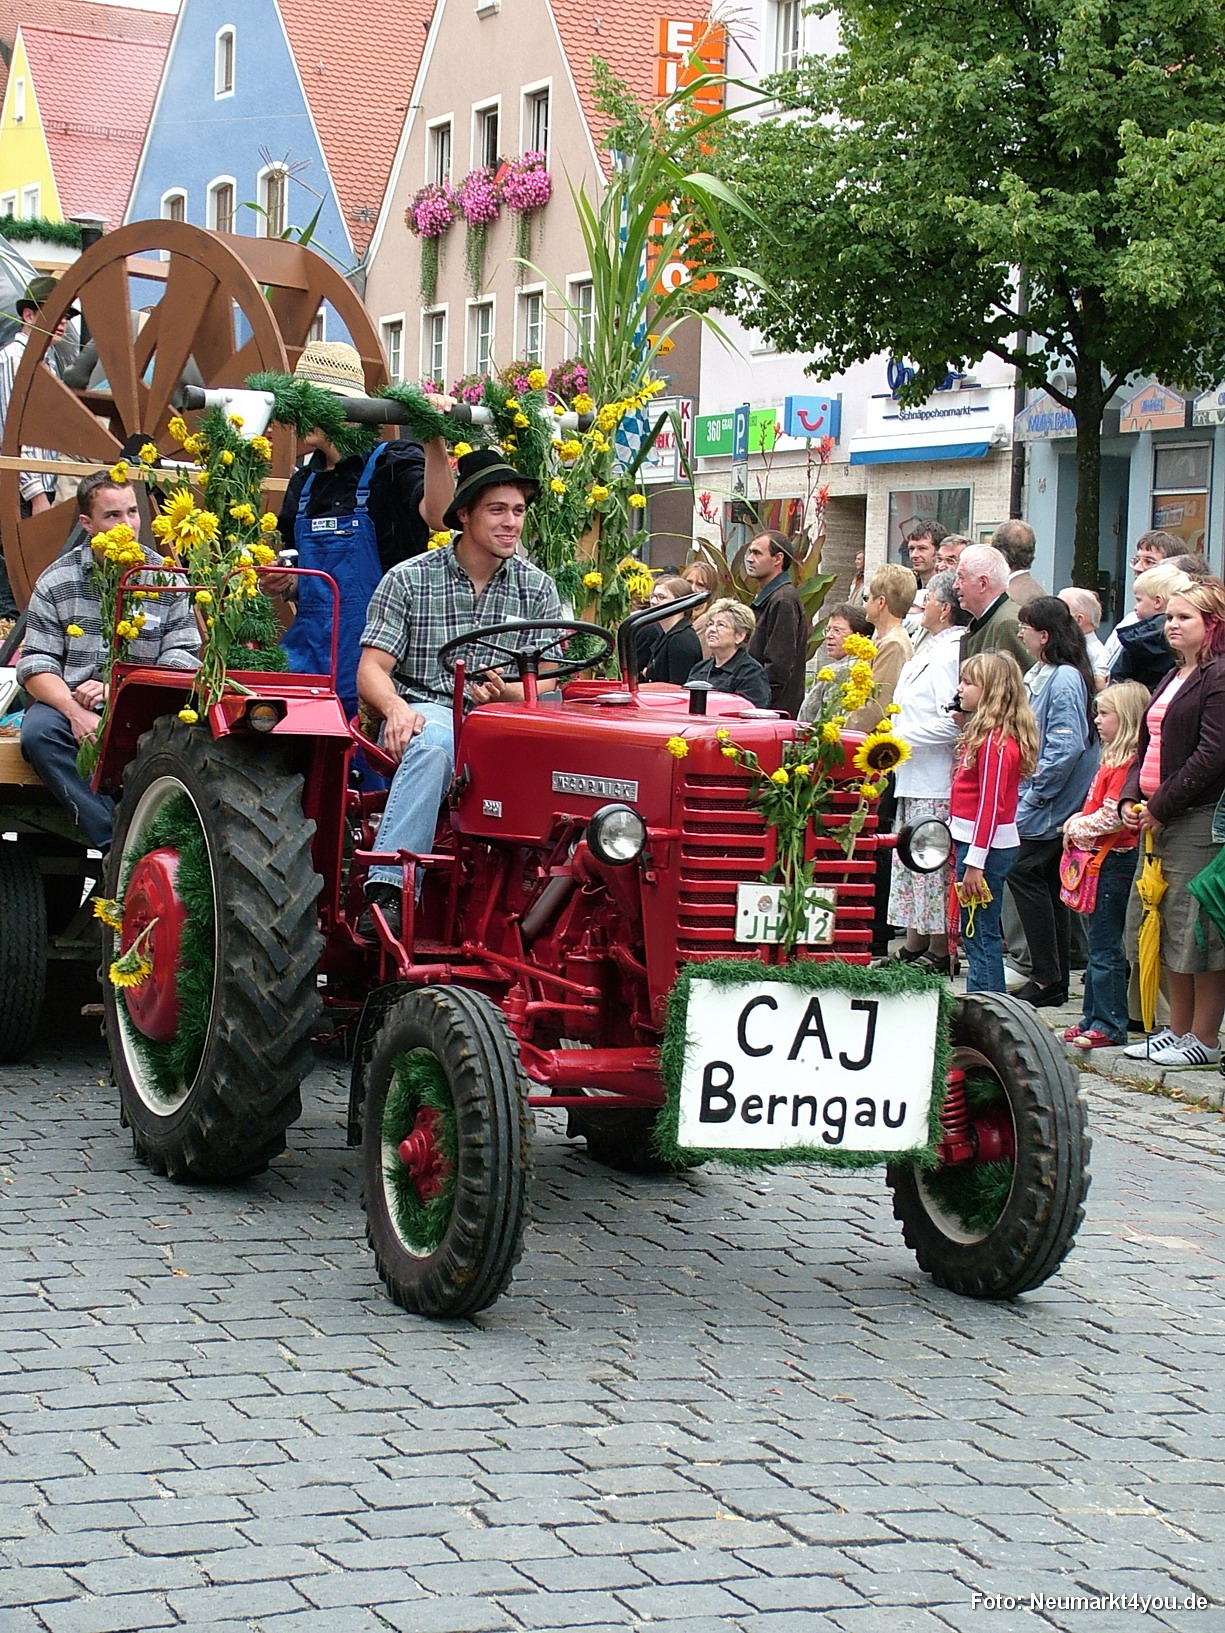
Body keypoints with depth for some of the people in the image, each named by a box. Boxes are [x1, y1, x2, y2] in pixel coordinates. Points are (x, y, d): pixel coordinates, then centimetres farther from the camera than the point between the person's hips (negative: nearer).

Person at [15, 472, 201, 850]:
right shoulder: (56, 581, 6)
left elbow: (182, 659, 0)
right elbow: (36, 664, 0)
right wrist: (74, 711, -20)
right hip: (70, 701, 1)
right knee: (38, 732, -33)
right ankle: (115, 843, -35)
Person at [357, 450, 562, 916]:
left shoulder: (537, 588, 11)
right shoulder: (408, 580, 2)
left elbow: (545, 685, 5)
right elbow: (371, 670, -3)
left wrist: (506, 694, -19)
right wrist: (396, 707, -26)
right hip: (425, 712, -3)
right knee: (433, 745, -39)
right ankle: (387, 887, -44)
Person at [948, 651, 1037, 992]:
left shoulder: (995, 740, -18)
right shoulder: (985, 732, 11)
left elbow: (990, 804, -20)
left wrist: (975, 862, -21)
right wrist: (964, 724, 9)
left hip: (987, 845, -10)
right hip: (974, 840, 10)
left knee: (979, 935, -5)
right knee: (978, 935, 14)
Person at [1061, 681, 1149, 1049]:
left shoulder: (1128, 763, -17)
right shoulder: (1112, 759, 15)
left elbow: (1112, 816, -23)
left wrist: (1077, 830, -10)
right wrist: (1075, 825, 5)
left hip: (1113, 863, -10)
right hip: (1098, 859, 10)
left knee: (1105, 949, -6)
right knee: (1097, 945, 15)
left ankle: (1110, 1026, -1)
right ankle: (1094, 1016, 23)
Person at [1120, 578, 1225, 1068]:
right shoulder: (1174, 678, 18)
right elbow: (1149, 745, 20)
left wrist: (1161, 806, -16)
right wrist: (1131, 798, 4)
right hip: (1159, 821, 10)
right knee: (1161, 927, 13)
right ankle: (1178, 1028, 22)